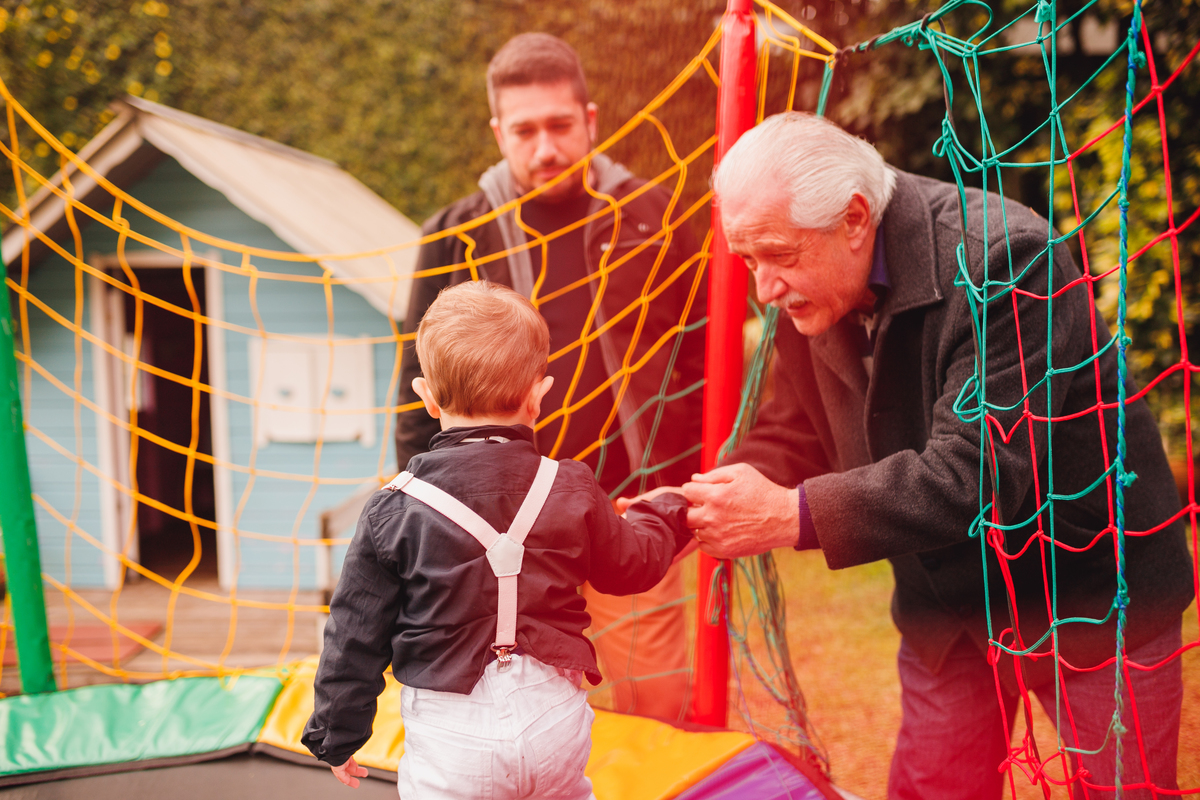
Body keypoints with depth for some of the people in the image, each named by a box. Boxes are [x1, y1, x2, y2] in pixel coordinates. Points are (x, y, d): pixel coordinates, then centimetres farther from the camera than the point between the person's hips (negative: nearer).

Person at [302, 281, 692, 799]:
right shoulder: (572, 491, -3)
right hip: (553, 717, 3)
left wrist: (337, 735, 10)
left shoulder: (396, 510, -9)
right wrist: (666, 515, 37)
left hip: (453, 733, -3)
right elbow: (630, 566, 15)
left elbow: (356, 632, -2)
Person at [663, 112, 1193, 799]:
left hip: (1091, 598, -6)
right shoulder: (811, 285, -5)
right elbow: (796, 433, 5)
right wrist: (690, 506, -16)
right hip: (950, 607, 6)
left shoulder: (1002, 260, -29)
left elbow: (978, 473, -34)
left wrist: (795, 515, -37)